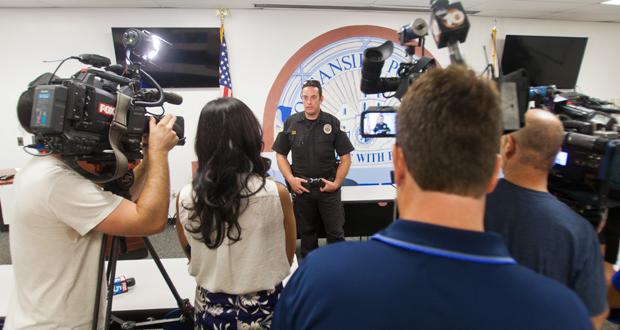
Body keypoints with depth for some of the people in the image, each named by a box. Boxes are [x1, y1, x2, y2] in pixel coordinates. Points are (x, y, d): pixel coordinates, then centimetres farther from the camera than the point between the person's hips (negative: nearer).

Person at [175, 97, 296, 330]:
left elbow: (193, 258, 3)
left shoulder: (186, 198, -15)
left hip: (210, 309, 2)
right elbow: (287, 259, -5)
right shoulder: (277, 194, -21)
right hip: (264, 308, -1)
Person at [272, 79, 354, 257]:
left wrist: (337, 183, -8)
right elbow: (280, 154, 5)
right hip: (301, 187, 2)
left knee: (335, 232, 4)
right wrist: (290, 179, -7)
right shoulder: (291, 123, 1)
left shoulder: (333, 123, -2)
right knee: (306, 231, 15)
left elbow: (345, 157, 0)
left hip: (328, 187, -1)